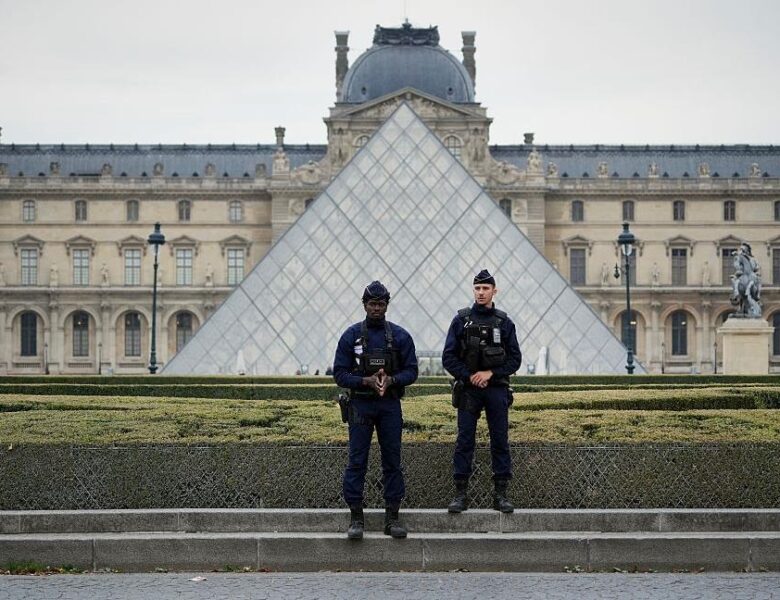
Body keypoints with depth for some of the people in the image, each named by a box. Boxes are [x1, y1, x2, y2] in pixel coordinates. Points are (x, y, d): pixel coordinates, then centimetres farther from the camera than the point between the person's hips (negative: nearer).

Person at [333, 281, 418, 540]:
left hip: (390, 405, 1)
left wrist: (391, 380, -17)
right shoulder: (351, 335, 0)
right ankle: (356, 518, 3)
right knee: (356, 462, -3)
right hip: (360, 405, -1)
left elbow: (411, 371, 3)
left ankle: (392, 518, 9)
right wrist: (366, 381, -17)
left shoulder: (400, 336, 3)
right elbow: (340, 373, -2)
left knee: (392, 460, 3)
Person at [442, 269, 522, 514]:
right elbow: (448, 358, 0)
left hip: (497, 390, 1)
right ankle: (461, 494, 3)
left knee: (500, 441, 2)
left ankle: (500, 494, 8)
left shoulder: (504, 322, 5)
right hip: (468, 390, -1)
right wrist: (469, 376, -10)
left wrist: (491, 373, -10)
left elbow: (515, 358, 2)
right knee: (464, 441, -1)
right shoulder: (461, 320, 3)